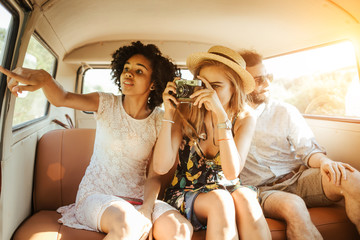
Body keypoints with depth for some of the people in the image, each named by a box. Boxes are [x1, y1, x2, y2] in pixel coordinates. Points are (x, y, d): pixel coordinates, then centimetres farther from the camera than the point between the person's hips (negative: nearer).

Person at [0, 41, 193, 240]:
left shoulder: (159, 121, 0)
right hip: (96, 194, -1)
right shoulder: (107, 104, -1)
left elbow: (155, 174, -4)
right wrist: (43, 78, -41)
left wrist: (147, 209, -20)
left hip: (138, 198, 2)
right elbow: (61, 98, -19)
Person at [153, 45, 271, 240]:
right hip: (187, 194, -1)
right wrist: (169, 114, -23)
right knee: (220, 201, -32)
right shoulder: (186, 114, -11)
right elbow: (161, 167, -18)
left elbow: (232, 173, -23)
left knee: (244, 197, -31)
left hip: (227, 190, 1)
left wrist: (221, 115, -30)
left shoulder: (244, 119, -8)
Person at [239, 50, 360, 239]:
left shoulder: (286, 112, 7)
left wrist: (323, 161, -19)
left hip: (296, 178, 3)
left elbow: (307, 150, 5)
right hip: (261, 190, -2)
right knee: (293, 206, -35)